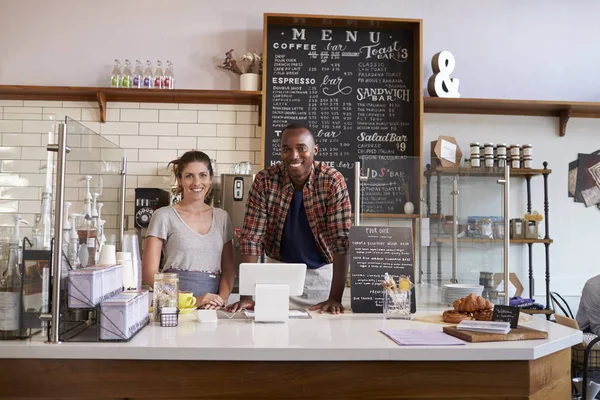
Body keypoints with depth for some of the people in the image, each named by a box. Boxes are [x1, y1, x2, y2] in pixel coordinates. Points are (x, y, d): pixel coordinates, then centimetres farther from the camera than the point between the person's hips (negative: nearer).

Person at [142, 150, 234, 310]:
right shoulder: (164, 216, 3)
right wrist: (192, 300, -11)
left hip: (212, 307, 3)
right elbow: (149, 271, -2)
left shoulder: (222, 217, 14)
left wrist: (221, 298, -5)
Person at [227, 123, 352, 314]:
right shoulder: (264, 181, -14)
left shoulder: (333, 181, -17)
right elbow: (251, 237, -15)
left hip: (322, 272, 0)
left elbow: (341, 240, -20)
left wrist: (335, 298, -27)